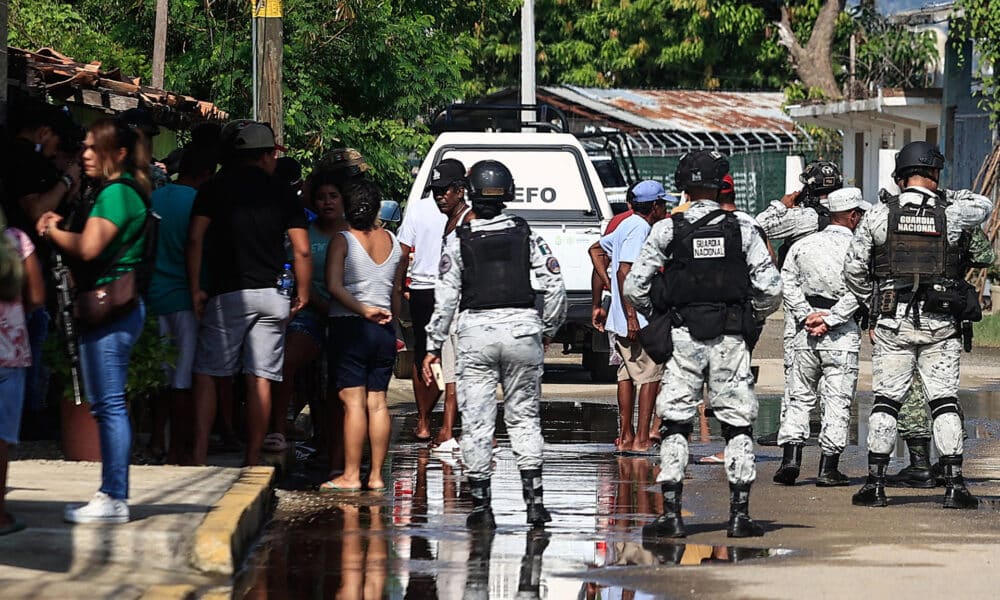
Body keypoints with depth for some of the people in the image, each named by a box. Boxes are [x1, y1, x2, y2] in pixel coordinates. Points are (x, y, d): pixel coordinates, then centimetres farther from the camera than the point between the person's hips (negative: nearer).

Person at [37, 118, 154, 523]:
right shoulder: (124, 192, 19)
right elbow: (94, 247, 20)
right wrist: (60, 231, 5)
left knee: (109, 404, -9)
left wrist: (52, 231, -4)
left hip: (110, 307, -11)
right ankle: (112, 494, 16)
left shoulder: (117, 193, -13)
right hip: (114, 308, 11)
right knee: (105, 405, 12)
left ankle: (114, 500, -9)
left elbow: (89, 247, -21)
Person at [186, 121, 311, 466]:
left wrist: (195, 289, -4)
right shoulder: (280, 193, 8)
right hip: (272, 295, 2)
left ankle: (199, 455, -14)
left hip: (228, 294, -2)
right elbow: (302, 250, 2)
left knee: (206, 374, 0)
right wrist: (302, 295, 13)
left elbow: (195, 238, -7)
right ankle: (253, 461, 4)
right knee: (260, 379, 3)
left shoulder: (215, 188, 4)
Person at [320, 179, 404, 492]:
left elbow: (334, 286, -20)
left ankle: (351, 476, -7)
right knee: (377, 402, 6)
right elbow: (396, 293, 14)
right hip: (385, 329, 5)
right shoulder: (392, 242, 9)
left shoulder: (342, 241, -7)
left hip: (350, 326, -5)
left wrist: (363, 310, -16)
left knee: (353, 401, -6)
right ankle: (376, 475, 6)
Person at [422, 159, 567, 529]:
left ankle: (481, 505, 2)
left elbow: (446, 299, -2)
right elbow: (554, 286, 0)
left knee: (476, 422, 3)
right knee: (524, 417, 10)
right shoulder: (526, 236, 3)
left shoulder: (459, 242, -1)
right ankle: (534, 499, 4)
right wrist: (548, 330, 14)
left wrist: (433, 346, 4)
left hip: (475, 332, -2)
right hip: (522, 327, 2)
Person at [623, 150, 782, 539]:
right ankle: (739, 515, 5)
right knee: (738, 425, 8)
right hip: (730, 338, 1)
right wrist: (755, 317, 16)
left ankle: (671, 514, 1)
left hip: (683, 337, 0)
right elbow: (770, 287, -3)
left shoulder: (667, 230, -3)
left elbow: (634, 287, -2)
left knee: (675, 424, 6)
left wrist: (654, 313, 16)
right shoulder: (742, 228, -1)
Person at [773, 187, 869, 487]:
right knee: (837, 399, 1)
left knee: (800, 395, 12)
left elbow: (788, 285, 2)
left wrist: (807, 316, -3)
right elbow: (855, 293, -15)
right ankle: (828, 467, 0)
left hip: (806, 329, 4)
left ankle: (791, 456, 0)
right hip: (842, 333, -4)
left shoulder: (803, 245, 9)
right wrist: (828, 321, -13)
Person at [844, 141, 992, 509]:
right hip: (940, 325, 0)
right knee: (944, 402, 3)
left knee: (886, 400, 5)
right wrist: (942, 197, 20)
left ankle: (875, 483, 2)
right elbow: (983, 206, 20)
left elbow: (854, 268, 2)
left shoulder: (879, 215, -1)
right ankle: (954, 485, -1)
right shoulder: (950, 215, -2)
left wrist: (871, 304, 16)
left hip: (893, 324, 0)